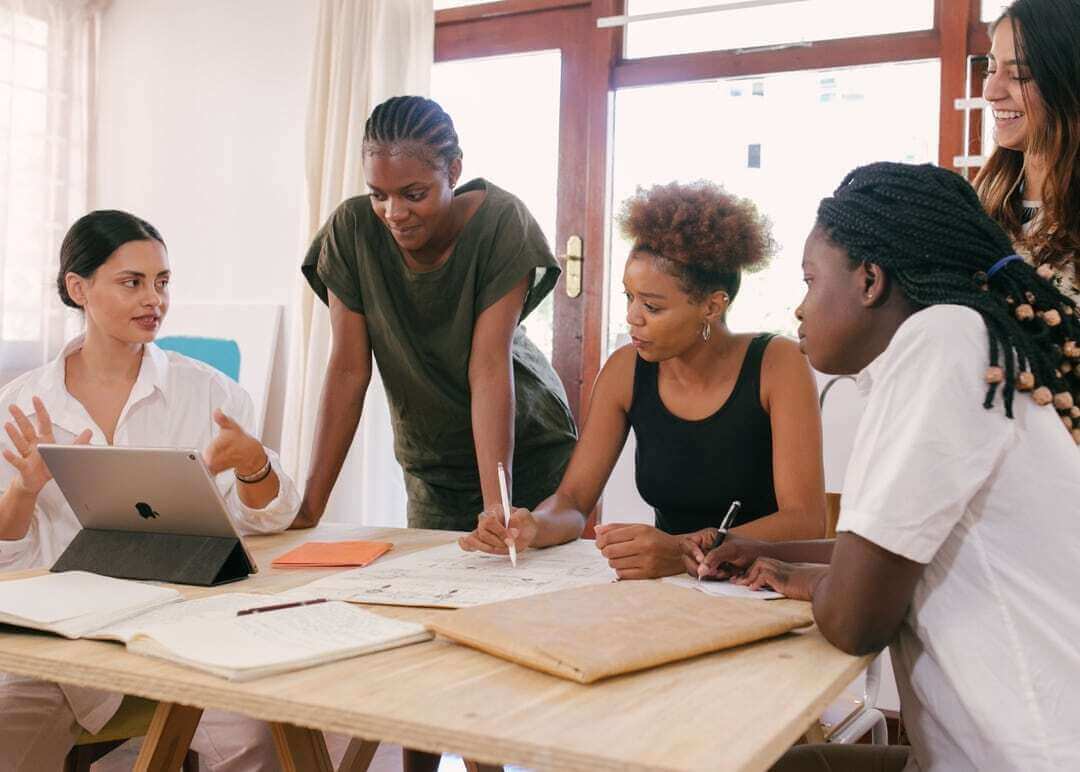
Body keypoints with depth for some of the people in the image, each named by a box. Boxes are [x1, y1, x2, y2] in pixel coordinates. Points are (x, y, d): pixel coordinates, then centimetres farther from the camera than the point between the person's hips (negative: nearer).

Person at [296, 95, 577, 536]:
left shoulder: (500, 223, -23)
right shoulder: (352, 230, -16)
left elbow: (490, 368, -27)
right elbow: (348, 369, -16)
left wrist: (498, 506, -34)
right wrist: (310, 507, -20)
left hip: (525, 446, -2)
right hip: (430, 462, 2)